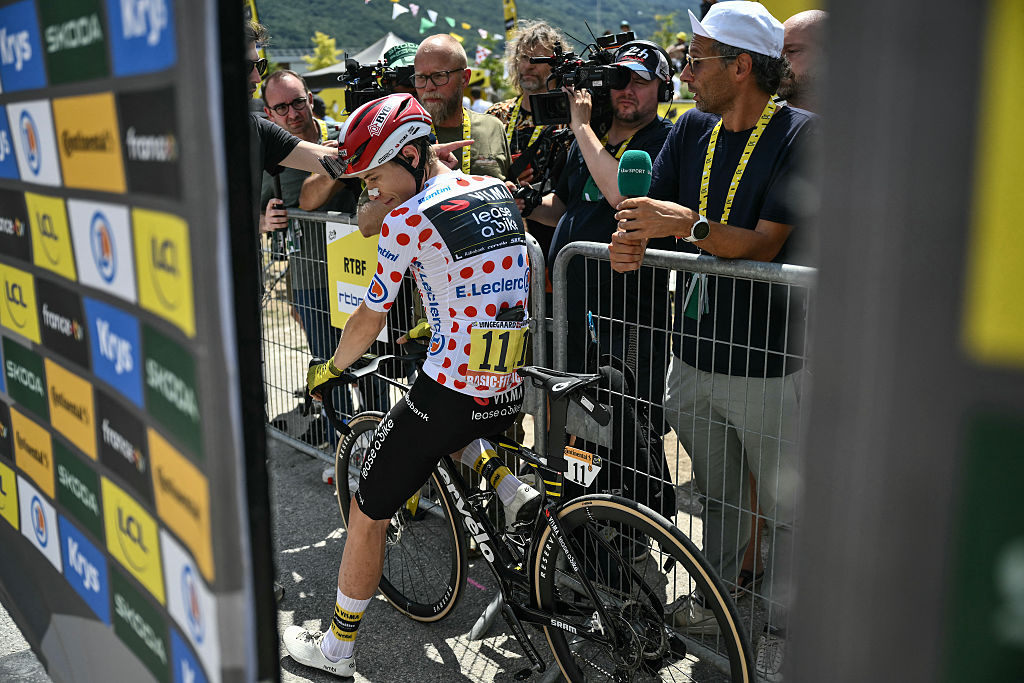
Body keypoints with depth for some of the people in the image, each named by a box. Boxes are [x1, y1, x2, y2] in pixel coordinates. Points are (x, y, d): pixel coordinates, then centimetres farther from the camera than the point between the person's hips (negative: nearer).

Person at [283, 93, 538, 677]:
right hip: (511, 394, 7)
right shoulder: (499, 191, 8)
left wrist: (329, 371, 14)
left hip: (448, 395, -7)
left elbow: (370, 320, -3)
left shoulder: (407, 219, -11)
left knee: (368, 515, 11)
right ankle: (512, 490, 15)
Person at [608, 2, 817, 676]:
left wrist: (688, 223, -29)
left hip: (769, 363, -5)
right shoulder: (693, 130, 7)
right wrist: (632, 240, -17)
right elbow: (647, 209, 4)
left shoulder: (802, 133, -12)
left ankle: (783, 629, 26)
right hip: (695, 354, 6)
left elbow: (764, 244, -19)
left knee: (791, 510, 8)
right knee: (717, 495, 22)